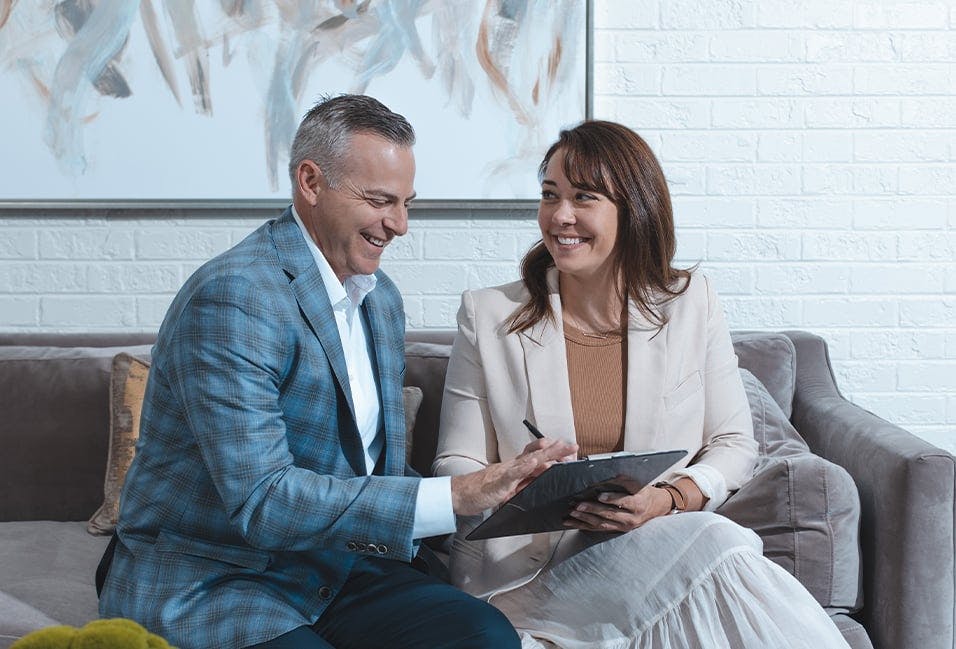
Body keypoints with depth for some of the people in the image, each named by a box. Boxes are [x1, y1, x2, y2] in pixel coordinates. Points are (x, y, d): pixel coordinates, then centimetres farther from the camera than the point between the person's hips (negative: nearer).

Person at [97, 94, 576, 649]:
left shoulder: (382, 299, 11)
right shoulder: (231, 297, -19)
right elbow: (260, 501, -25)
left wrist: (492, 489, -6)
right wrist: (452, 497, -28)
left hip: (335, 570, 7)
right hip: (209, 583, -7)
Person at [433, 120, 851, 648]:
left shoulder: (693, 303, 7)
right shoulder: (488, 316, 3)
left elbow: (733, 445, 8)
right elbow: (455, 466, 4)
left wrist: (667, 500, -12)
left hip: (662, 541, 3)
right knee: (718, 545, -30)